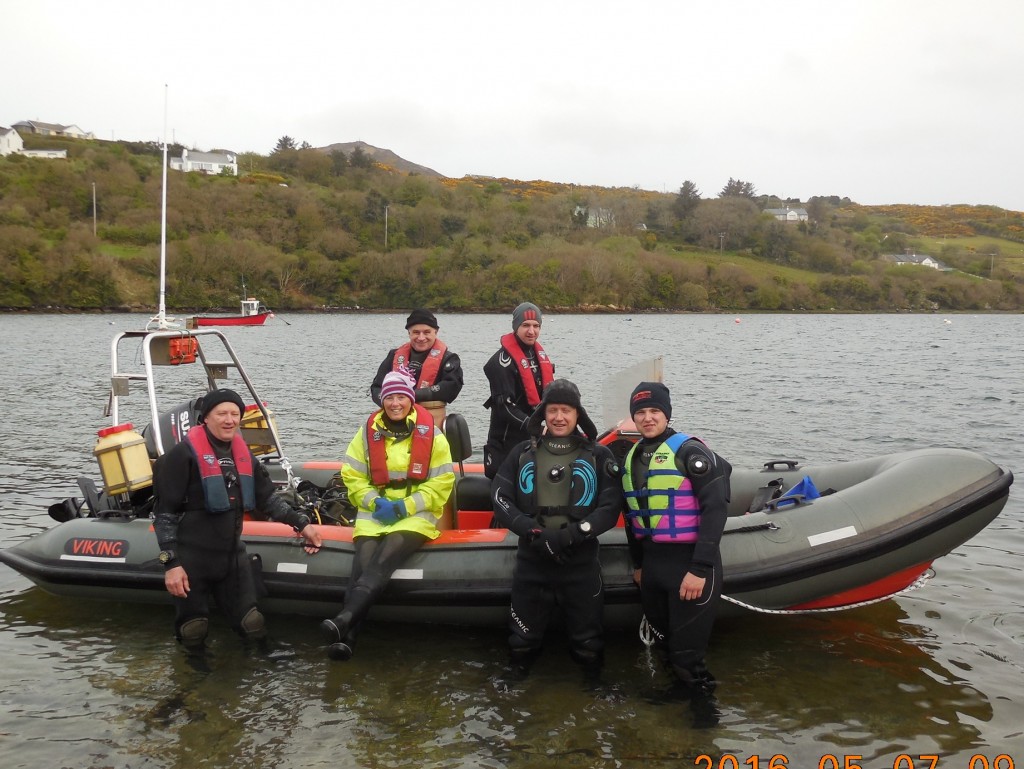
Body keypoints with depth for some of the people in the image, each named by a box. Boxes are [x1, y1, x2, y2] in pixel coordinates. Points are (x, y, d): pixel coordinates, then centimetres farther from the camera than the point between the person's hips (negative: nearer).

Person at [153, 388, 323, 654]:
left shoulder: (242, 453, 7)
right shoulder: (184, 454, -13)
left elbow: (266, 497, 17)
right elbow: (164, 512, -14)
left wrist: (301, 523, 9)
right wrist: (170, 562, -18)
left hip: (233, 555, 5)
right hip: (191, 559, -5)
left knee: (253, 625, 8)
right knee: (193, 632, 8)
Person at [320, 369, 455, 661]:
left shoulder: (430, 433, -1)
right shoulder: (368, 431, 6)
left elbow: (442, 482, -2)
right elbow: (352, 476, 8)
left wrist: (406, 506, -12)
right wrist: (374, 502, -10)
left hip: (416, 514, -2)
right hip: (374, 512, 2)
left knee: (381, 563, -30)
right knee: (362, 565, -25)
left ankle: (343, 620, -42)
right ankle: (346, 638, -34)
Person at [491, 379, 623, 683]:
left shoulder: (598, 456, 1)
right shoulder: (522, 453, 5)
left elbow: (610, 508, -6)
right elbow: (500, 500, -3)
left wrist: (572, 534, -21)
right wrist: (535, 533, -18)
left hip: (581, 564, -1)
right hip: (531, 562, 1)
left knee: (588, 643, 8)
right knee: (522, 641, 13)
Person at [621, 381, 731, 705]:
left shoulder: (689, 450, -12)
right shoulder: (631, 458, 10)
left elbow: (715, 509, -17)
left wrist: (700, 569, -21)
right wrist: (638, 563, 19)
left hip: (690, 562, -7)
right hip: (652, 564, 7)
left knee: (687, 651, 0)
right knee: (661, 640, 18)